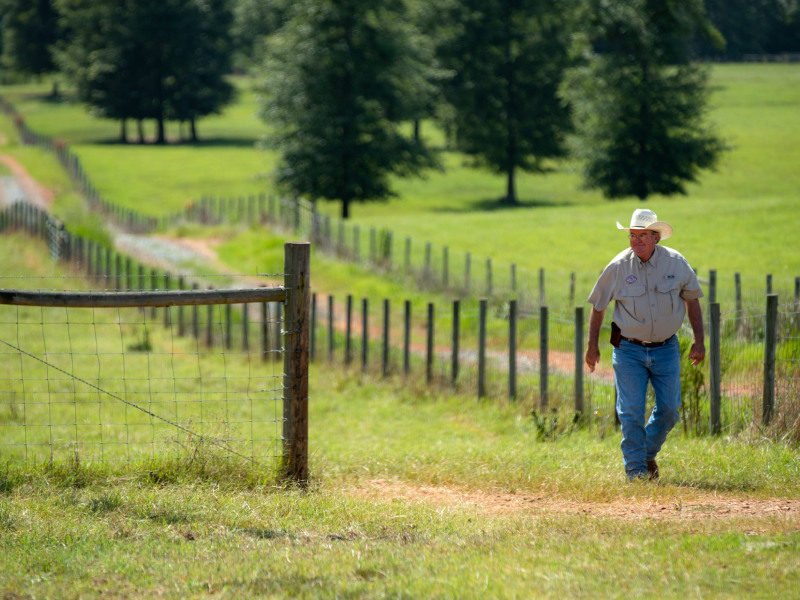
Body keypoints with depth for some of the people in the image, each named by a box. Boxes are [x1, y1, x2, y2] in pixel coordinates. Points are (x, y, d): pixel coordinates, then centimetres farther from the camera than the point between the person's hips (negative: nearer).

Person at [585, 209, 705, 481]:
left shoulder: (676, 263, -6)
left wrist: (699, 341, 3)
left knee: (669, 409, 3)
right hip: (629, 350, -2)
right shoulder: (618, 267, -10)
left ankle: (649, 453, 28)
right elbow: (598, 306, 3)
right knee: (631, 412, -7)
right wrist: (592, 345, 5)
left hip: (666, 349, 2)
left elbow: (692, 300, 7)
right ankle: (635, 468, 4)